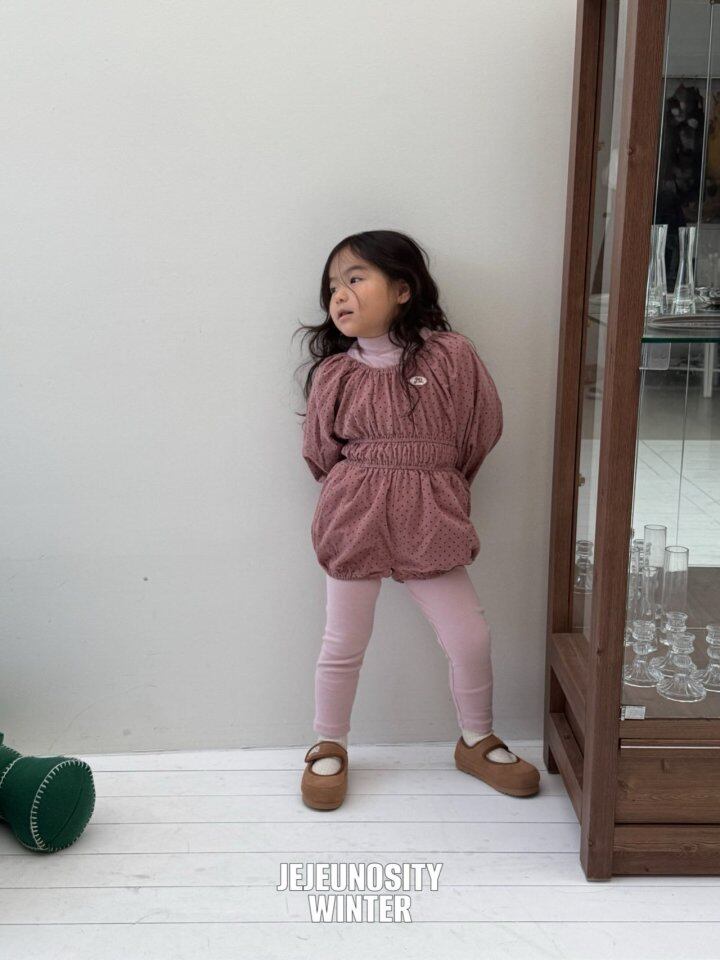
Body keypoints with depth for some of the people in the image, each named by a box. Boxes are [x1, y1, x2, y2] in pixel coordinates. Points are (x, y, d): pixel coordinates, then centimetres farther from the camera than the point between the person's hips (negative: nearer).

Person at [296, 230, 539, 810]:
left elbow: (483, 431, 2)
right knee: (344, 644, 10)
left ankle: (478, 742, 31)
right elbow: (321, 453, 8)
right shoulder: (333, 373, -3)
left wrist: (438, 489, 9)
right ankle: (329, 750, 32)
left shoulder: (451, 357, -7)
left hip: (429, 522, 0)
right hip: (353, 521, 0)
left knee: (470, 636, 5)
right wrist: (358, 496, 8)